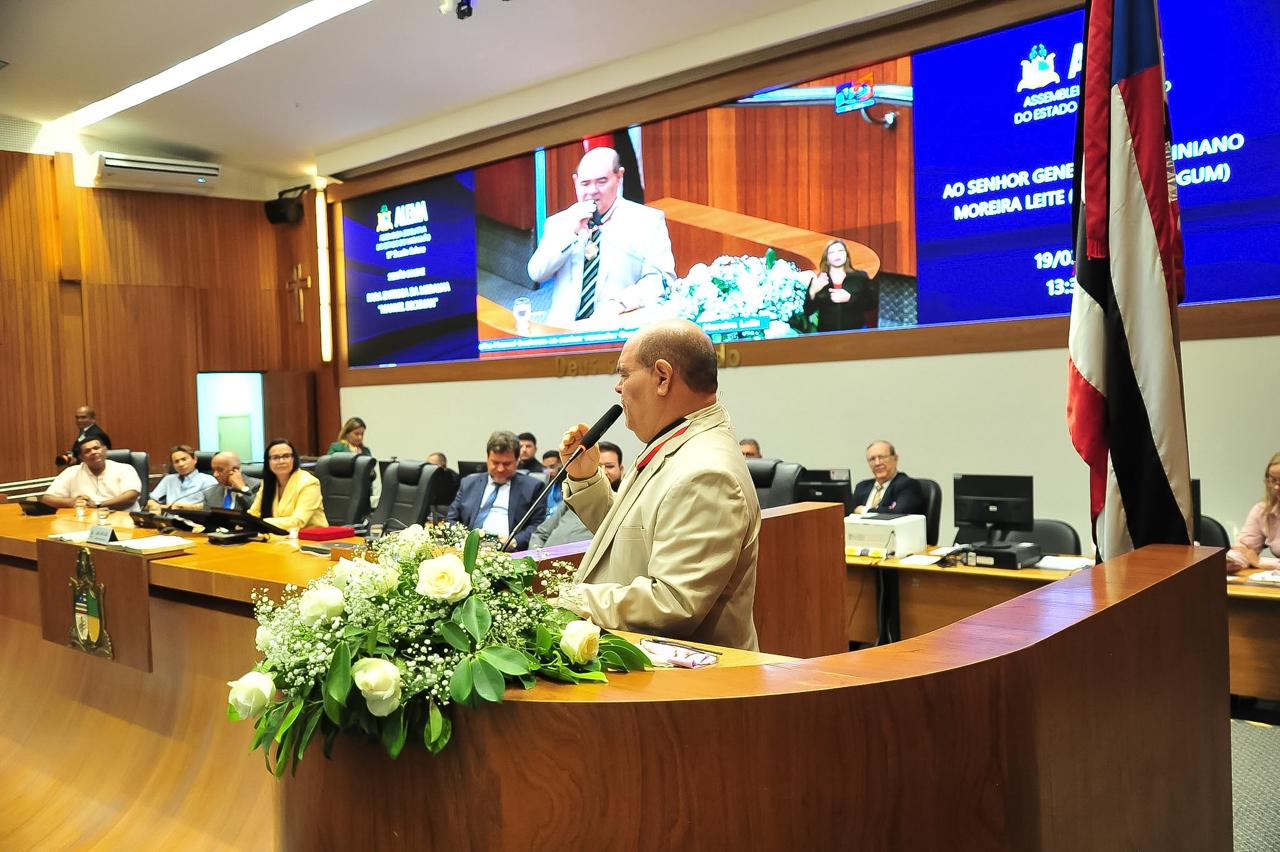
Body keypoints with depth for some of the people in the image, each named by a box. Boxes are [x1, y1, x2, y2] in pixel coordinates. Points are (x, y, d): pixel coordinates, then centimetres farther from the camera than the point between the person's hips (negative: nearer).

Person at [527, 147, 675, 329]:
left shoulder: (648, 221, 7)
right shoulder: (558, 222, 17)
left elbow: (662, 279, -2)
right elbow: (536, 274, 7)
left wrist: (619, 304, -18)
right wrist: (571, 232, -5)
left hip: (621, 330, -2)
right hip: (564, 329, 2)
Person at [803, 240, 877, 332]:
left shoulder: (860, 276, 4)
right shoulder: (818, 280, 5)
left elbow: (873, 303, -3)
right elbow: (807, 311, 1)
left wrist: (850, 298, -16)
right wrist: (812, 292, -16)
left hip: (856, 331, 0)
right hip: (827, 334, 0)